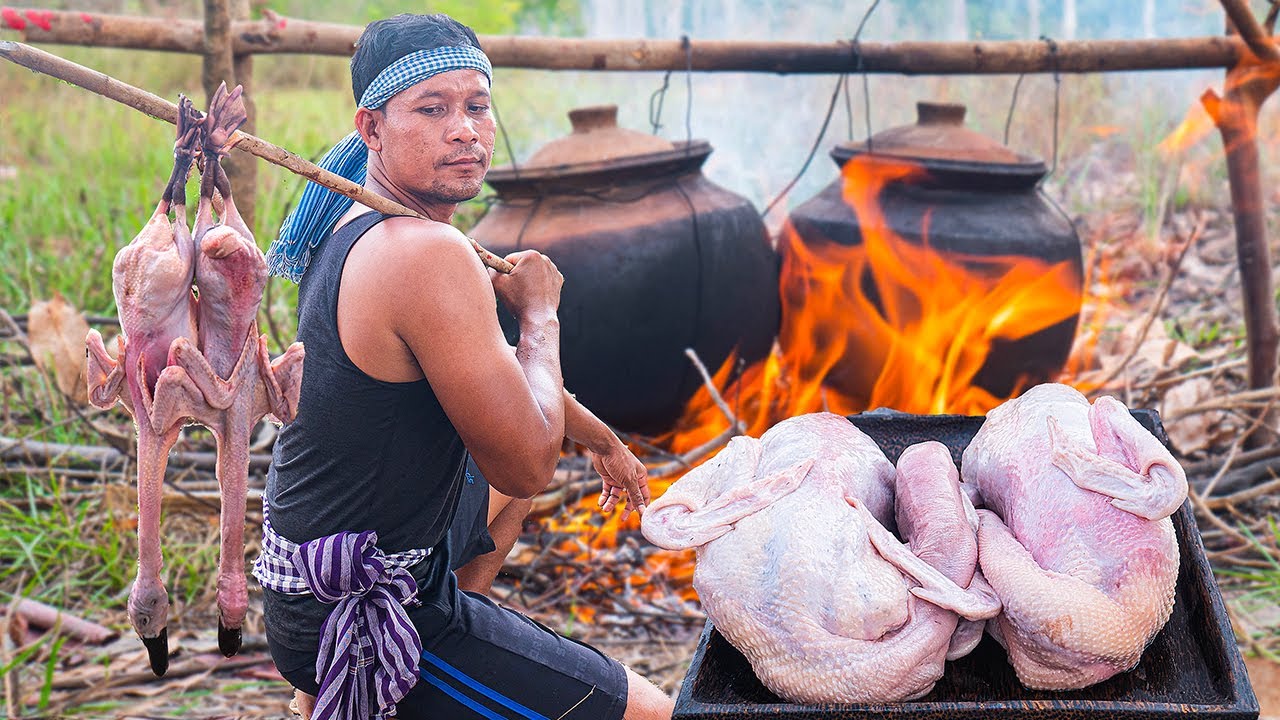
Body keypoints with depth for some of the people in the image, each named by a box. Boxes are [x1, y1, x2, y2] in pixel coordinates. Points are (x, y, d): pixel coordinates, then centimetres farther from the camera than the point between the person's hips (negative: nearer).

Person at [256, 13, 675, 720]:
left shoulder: (357, 226, 7)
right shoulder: (429, 255, -27)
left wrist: (602, 439, 34)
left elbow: (503, 373, 23)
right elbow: (528, 466, -22)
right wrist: (539, 310, -8)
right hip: (357, 613, -10)